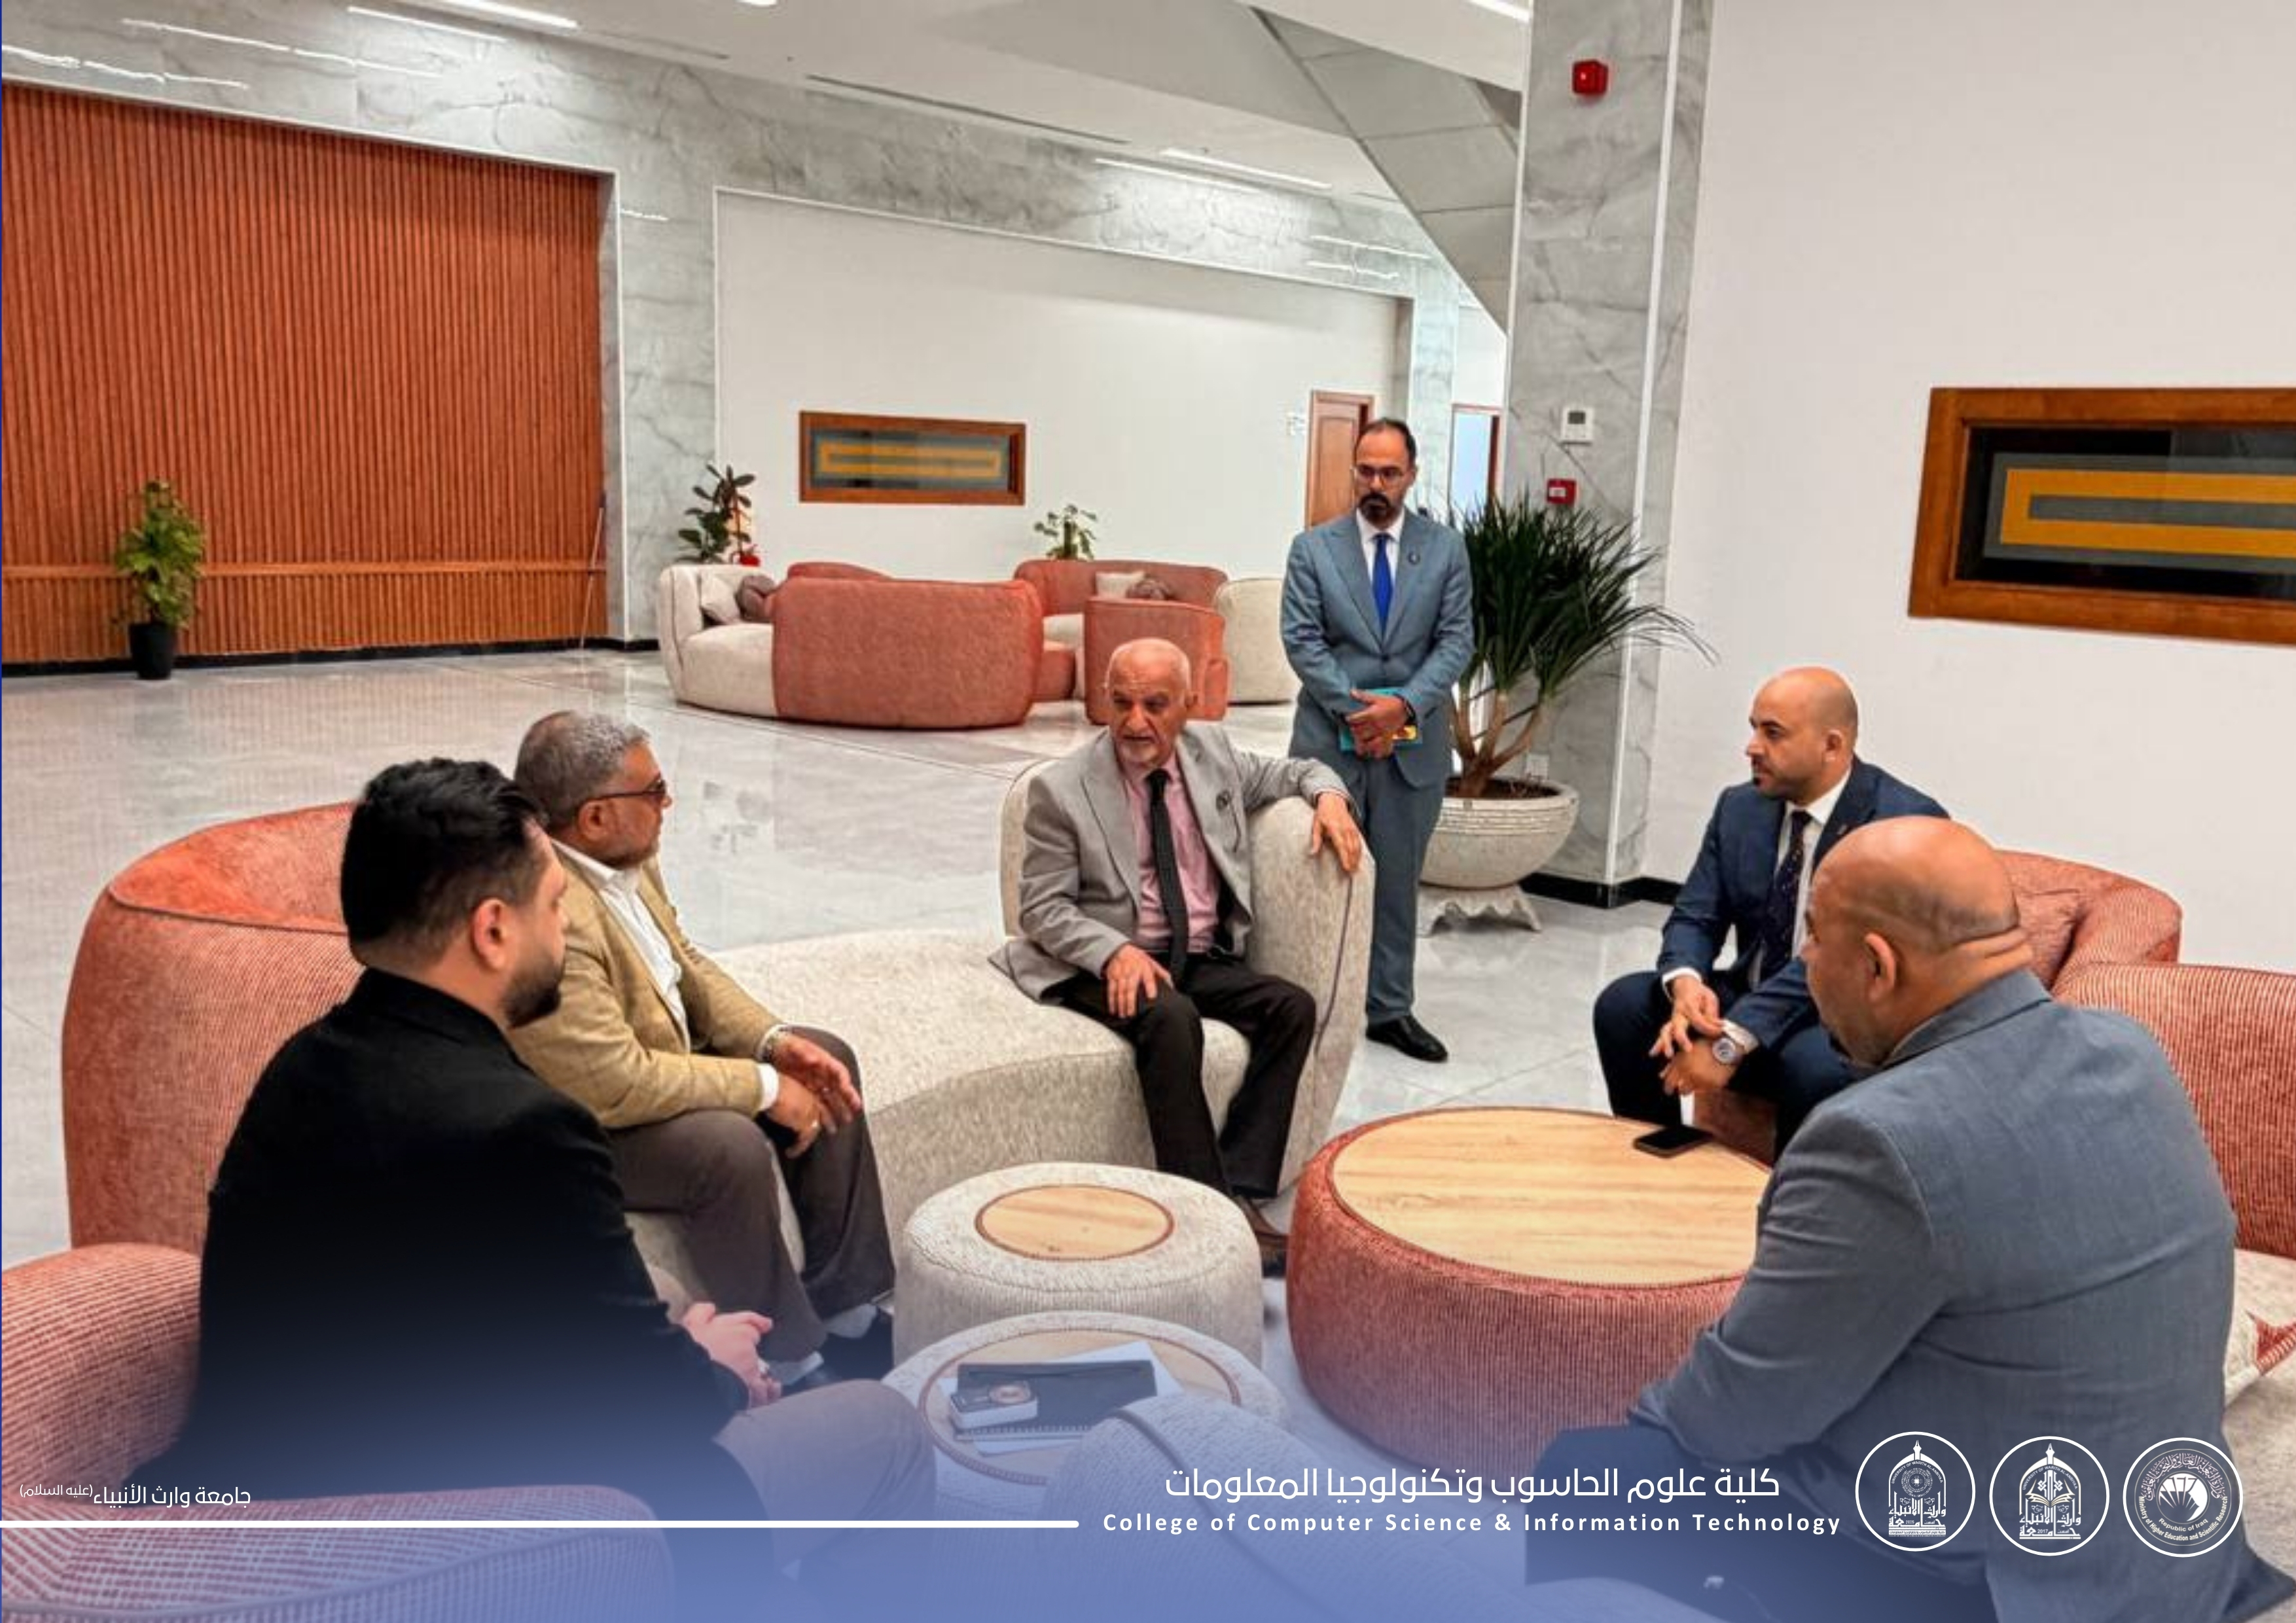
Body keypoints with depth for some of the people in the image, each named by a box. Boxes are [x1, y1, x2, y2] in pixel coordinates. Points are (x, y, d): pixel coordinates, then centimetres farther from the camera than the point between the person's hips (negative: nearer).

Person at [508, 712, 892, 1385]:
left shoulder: (624, 857, -6)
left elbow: (686, 967, 8)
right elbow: (616, 1088, -32)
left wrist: (774, 1040, -7)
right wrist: (764, 1087, -23)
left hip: (658, 1057, 10)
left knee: (822, 1061, 6)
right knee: (731, 1147, -31)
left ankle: (843, 1305, 13)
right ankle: (789, 1366, -8)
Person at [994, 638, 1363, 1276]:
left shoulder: (1213, 752, 6)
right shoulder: (1061, 789, -6)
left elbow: (1289, 772, 25)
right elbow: (1042, 909, -6)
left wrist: (1327, 794, 1)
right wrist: (1115, 951, -23)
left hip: (1204, 960, 5)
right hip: (1108, 965, -5)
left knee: (1292, 1006, -21)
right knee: (1171, 1020, -35)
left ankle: (1241, 1187, -21)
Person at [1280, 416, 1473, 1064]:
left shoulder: (1445, 548, 5)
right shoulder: (1313, 548, 3)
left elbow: (1457, 640, 0)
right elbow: (1301, 641, -4)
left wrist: (1404, 705, -14)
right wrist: (1353, 710, -13)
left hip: (1414, 741, 1)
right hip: (1329, 739, -1)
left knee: (1398, 879, 9)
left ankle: (1391, 1008, 18)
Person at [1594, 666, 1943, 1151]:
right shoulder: (1739, 806, 3)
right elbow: (1694, 918, 3)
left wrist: (1732, 1040, -32)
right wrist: (1686, 982, -22)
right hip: (1750, 999, 5)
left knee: (1814, 1064, -37)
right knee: (1622, 1003, -16)